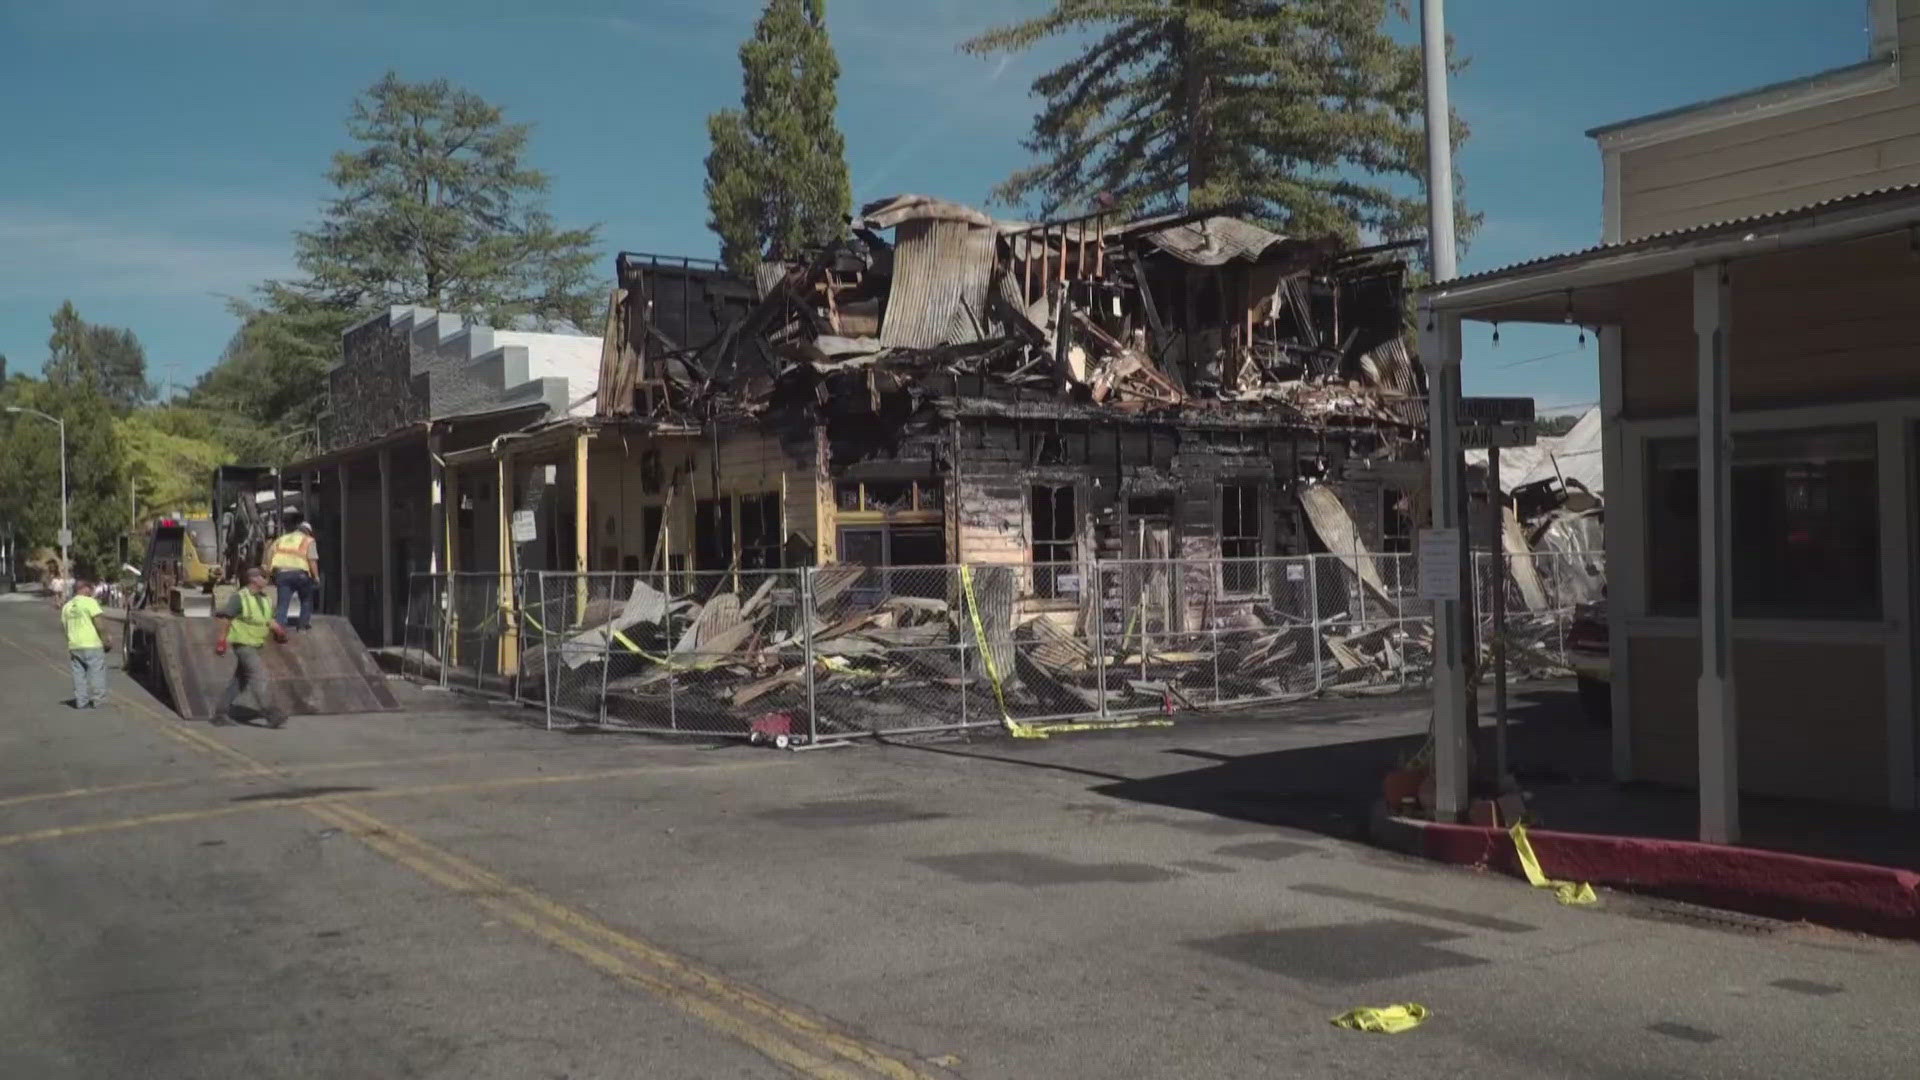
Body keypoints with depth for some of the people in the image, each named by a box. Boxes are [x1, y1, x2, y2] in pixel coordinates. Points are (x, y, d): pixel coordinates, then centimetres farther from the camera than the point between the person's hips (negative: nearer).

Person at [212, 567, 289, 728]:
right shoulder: (239, 597, -11)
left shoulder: (266, 600, 11)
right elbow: (226, 617, -9)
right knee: (259, 675, -15)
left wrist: (278, 629, 2)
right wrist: (222, 639, -12)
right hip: (243, 643, -8)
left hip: (257, 644, 8)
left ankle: (221, 714, 21)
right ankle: (272, 715, -19)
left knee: (240, 680, 12)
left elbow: (270, 620, 20)